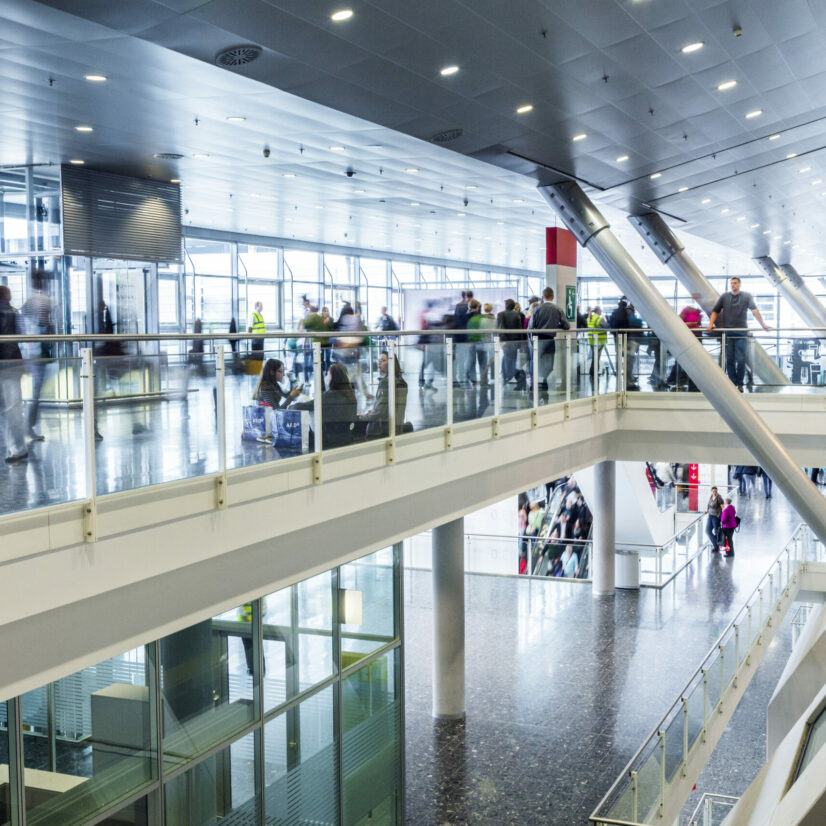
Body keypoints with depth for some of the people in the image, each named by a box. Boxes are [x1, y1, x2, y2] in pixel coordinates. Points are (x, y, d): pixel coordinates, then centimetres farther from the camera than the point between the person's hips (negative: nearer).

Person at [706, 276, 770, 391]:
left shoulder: (747, 296, 6)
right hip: (727, 332, 2)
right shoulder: (724, 296, 11)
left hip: (741, 333, -2)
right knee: (729, 360, 1)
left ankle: (740, 384, 7)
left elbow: (754, 310, -6)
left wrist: (763, 324, -17)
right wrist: (711, 324, -3)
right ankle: (732, 383, 10)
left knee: (741, 360, -5)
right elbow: (715, 311, 12)